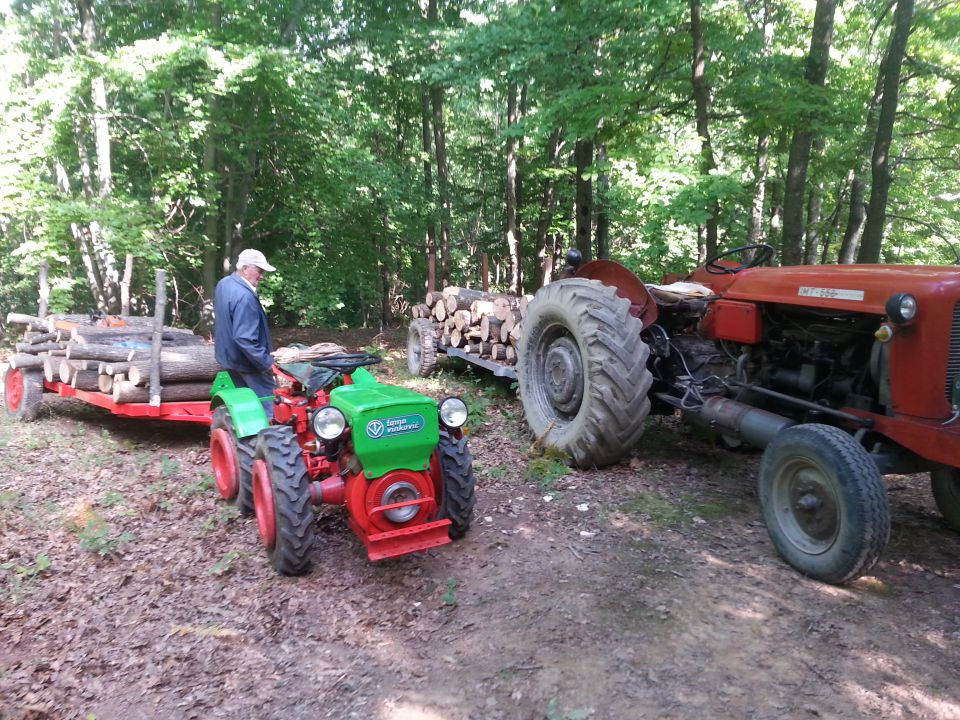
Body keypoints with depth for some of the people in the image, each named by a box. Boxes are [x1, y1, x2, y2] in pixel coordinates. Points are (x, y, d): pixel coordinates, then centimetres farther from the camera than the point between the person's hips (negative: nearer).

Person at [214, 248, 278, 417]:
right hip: (245, 363, -10)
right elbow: (245, 339, -33)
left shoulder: (224, 284, 4)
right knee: (270, 402, -1)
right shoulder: (244, 297, -29)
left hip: (228, 356, 10)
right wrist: (267, 363, -27)